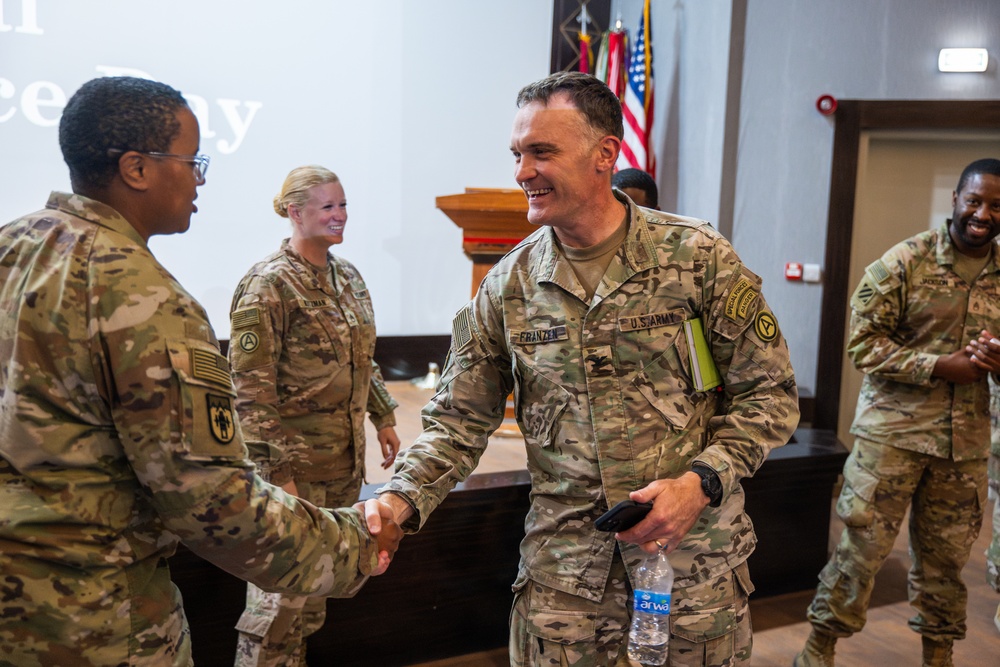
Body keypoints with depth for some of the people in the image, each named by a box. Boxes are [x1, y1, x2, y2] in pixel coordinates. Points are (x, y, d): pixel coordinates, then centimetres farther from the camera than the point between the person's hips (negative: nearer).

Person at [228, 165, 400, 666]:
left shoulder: (348, 276, 10)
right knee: (281, 593, -1)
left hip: (344, 460, 8)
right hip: (295, 462, -7)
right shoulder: (267, 285, -13)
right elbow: (250, 387, -16)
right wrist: (275, 470, -19)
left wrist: (384, 418, 19)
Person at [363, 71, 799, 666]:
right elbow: (460, 422, 2)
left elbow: (769, 394, -3)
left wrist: (701, 482, -16)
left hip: (693, 560, -1)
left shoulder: (698, 258, -8)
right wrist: (401, 499, -15)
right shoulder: (508, 286, 0)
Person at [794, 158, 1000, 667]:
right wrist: (940, 367, -18)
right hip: (894, 431, -4)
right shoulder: (905, 260, -6)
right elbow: (863, 342, -10)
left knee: (945, 556, 15)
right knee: (863, 544, 1)